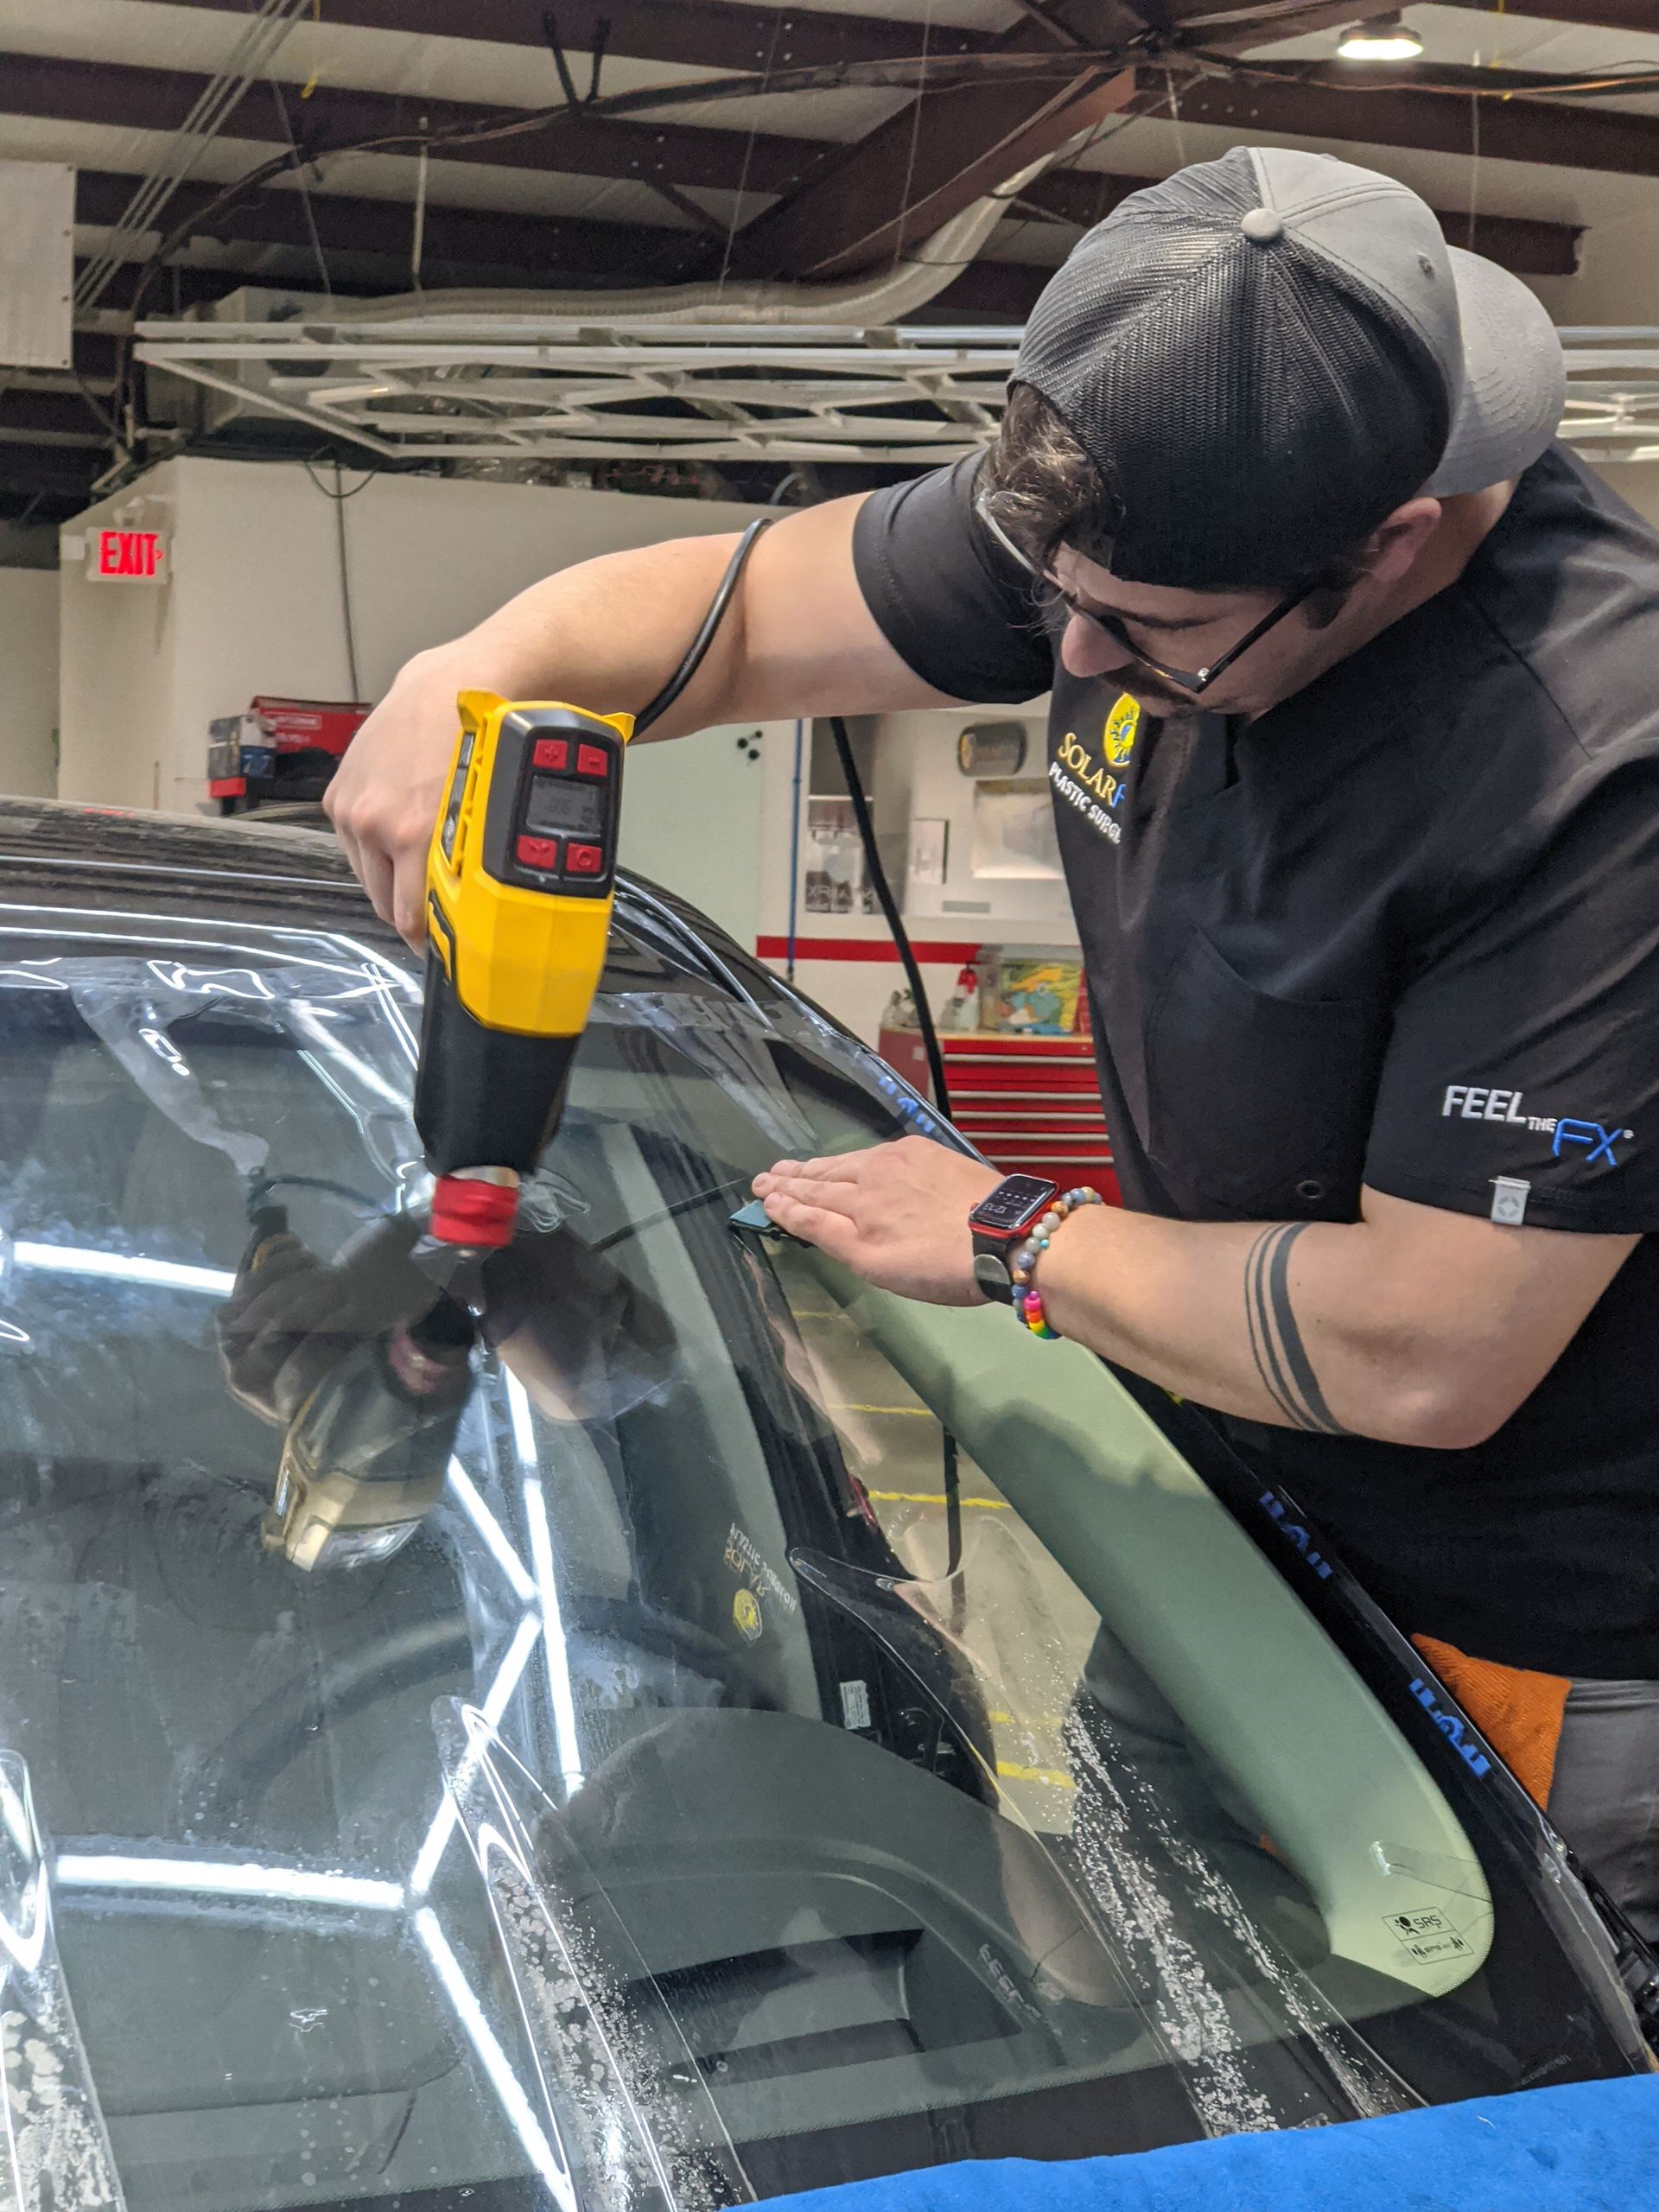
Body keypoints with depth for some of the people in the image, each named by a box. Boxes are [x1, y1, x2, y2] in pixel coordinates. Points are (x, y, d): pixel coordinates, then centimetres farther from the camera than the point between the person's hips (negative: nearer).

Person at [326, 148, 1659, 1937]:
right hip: (1252, 1504, 7)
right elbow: (745, 606, 2)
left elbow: (1425, 1354, -34)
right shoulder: (1134, 512, -12)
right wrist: (468, 670, -19)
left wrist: (1014, 1247, -19)